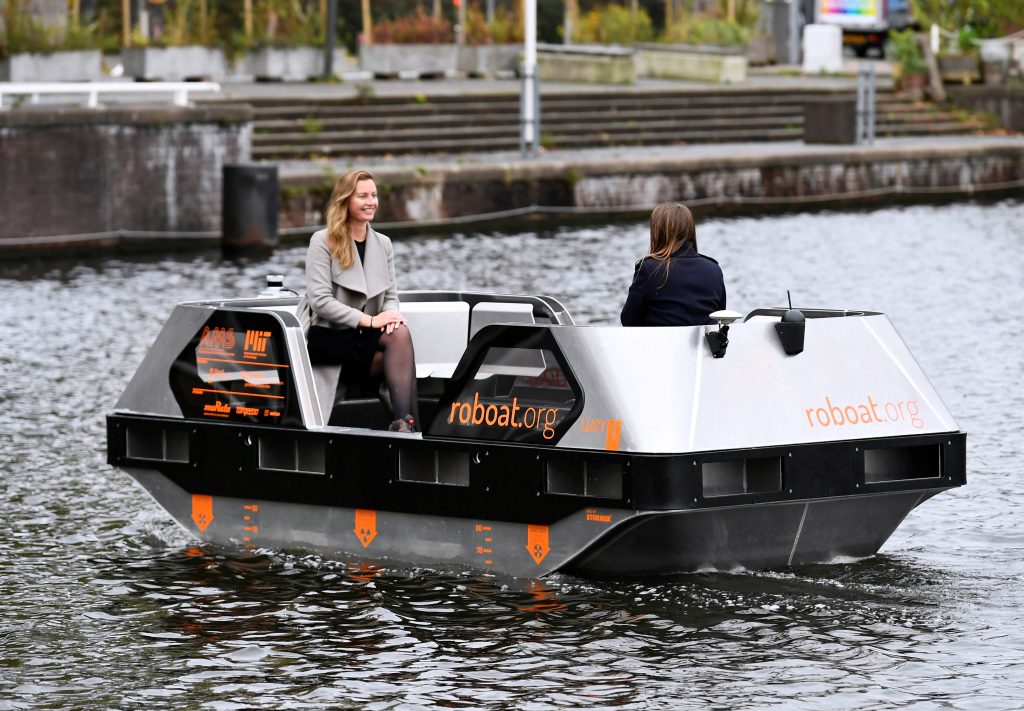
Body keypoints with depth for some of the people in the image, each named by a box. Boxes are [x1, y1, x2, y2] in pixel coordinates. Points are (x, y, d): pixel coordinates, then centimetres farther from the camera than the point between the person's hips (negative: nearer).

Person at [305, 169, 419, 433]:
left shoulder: (383, 244, 15)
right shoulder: (323, 242, -4)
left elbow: (391, 296, 13)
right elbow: (319, 300, -13)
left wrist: (390, 316, -13)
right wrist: (369, 320, -21)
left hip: (366, 336, 5)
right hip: (330, 336, -5)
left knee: (400, 334, -32)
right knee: (401, 355, -30)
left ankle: (404, 422, -44)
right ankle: (406, 423, -33)